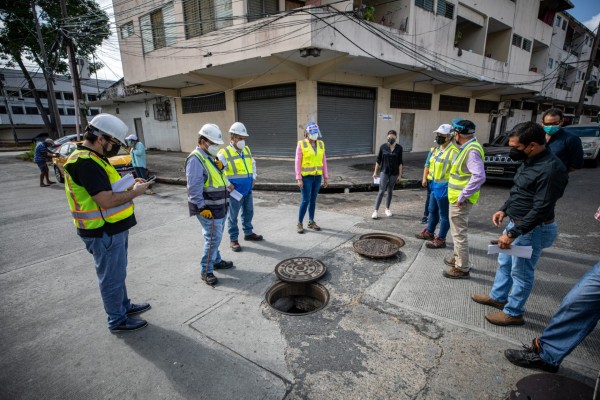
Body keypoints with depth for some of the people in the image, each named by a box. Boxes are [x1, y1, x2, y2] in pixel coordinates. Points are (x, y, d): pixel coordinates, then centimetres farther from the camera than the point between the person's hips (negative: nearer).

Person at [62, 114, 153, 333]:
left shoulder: (92, 158, 9)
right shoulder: (86, 162, -24)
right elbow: (106, 201, -29)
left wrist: (128, 184, 4)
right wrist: (135, 192, -16)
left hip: (114, 228, 10)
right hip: (104, 233, -10)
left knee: (117, 273, 24)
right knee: (112, 277, 7)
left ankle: (124, 305, 42)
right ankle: (117, 320, 24)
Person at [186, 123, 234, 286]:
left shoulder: (210, 157, 13)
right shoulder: (195, 159, -17)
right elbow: (194, 187, -22)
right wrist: (202, 207, -22)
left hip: (219, 206, 9)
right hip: (208, 208, -9)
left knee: (216, 237, 19)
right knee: (213, 237, -6)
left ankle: (216, 261, 35)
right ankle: (206, 270, 6)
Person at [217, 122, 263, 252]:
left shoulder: (247, 150, 8)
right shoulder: (224, 153, -13)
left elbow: (253, 163, 25)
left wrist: (253, 178, 15)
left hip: (248, 189, 7)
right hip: (235, 191, -6)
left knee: (248, 212, 18)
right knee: (233, 216, 5)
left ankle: (248, 233, 37)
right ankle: (233, 239, 18)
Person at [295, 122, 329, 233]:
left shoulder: (320, 144, 5)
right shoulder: (301, 144, -10)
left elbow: (323, 161, 8)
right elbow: (298, 162, -10)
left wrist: (325, 177, 6)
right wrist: (299, 179, -16)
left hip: (317, 176, 5)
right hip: (306, 176, -5)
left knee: (313, 200, 11)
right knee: (306, 200, -8)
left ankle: (311, 222, 23)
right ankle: (299, 224, 6)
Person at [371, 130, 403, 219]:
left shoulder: (399, 148, -2)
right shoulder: (383, 147, -3)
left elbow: (400, 162, 1)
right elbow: (378, 160, 2)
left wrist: (400, 174, -1)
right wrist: (375, 172, 1)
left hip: (394, 173, 2)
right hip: (384, 172, -2)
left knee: (390, 191, 12)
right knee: (381, 191, -8)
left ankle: (387, 209, 26)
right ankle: (376, 211, -5)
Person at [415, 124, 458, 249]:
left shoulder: (453, 151, -22)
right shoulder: (437, 148, 9)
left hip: (444, 187, -10)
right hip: (435, 185, 10)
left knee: (444, 215, 4)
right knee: (433, 210, 23)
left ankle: (440, 240, 16)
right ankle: (429, 232, 40)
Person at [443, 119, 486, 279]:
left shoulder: (472, 151, -20)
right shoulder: (467, 147, 10)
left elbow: (479, 176, -31)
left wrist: (462, 196, -26)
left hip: (460, 200, -10)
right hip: (457, 198, 10)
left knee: (459, 233, -1)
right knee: (457, 231, 23)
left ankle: (462, 269, 11)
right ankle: (458, 258, 39)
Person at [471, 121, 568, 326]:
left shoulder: (550, 169, -26)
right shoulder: (530, 160, 4)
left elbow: (541, 209, -26)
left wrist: (512, 234, -24)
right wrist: (504, 209, 8)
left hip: (532, 229, -10)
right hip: (517, 222, 10)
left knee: (521, 272, 6)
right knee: (504, 262, 22)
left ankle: (513, 313, 24)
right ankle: (497, 297, 40)